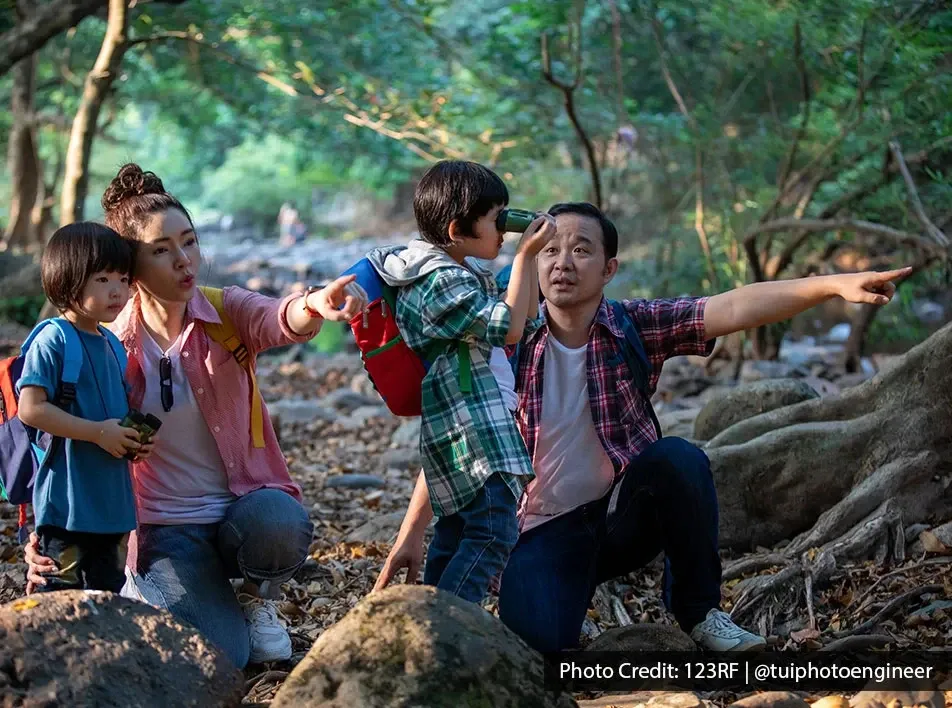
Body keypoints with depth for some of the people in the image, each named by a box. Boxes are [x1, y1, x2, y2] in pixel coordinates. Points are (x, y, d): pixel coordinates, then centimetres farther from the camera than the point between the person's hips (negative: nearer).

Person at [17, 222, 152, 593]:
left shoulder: (114, 345, 11)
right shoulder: (52, 342, -13)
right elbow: (31, 409, -21)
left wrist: (136, 440, 2)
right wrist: (99, 432, -22)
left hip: (113, 502, 8)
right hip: (68, 503, -8)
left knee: (110, 596, 16)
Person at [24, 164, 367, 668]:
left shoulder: (227, 313, -5)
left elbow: (279, 321, -28)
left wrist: (313, 306, -54)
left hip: (244, 506, 1)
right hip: (165, 526, -1)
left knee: (280, 524, -36)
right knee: (221, 656, -20)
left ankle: (256, 599, 2)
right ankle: (141, 593, 16)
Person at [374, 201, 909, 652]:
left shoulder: (636, 326, -9)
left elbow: (731, 309, -23)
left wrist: (832, 285, -36)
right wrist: (412, 535, -5)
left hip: (626, 512, 1)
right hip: (547, 530, -1)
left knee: (679, 459, -30)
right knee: (539, 644, -27)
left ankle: (699, 610, -8)